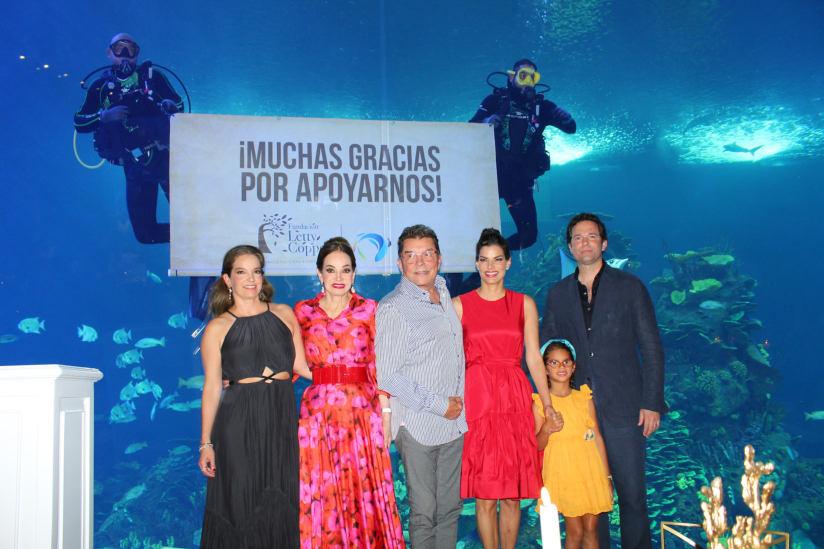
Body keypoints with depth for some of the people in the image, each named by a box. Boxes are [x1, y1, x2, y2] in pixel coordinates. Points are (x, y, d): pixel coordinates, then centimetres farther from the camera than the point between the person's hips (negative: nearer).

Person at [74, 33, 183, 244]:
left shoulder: (151, 76, 3)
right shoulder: (101, 87, 5)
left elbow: (179, 105, 3)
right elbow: (79, 123, 2)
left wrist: (169, 105, -19)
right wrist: (104, 116, -15)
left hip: (165, 157, -2)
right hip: (134, 168, 2)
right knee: (145, 233, 3)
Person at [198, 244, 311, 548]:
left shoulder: (284, 314, 7)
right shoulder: (217, 328, 0)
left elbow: (301, 366, 6)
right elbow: (211, 388, -1)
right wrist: (206, 443, -3)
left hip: (283, 420, 3)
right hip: (240, 424, -2)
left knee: (281, 508, 7)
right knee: (242, 507, 4)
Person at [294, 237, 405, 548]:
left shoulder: (369, 310, 2)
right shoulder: (303, 312, 6)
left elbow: (380, 368, 0)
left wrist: (385, 415, -4)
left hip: (362, 414, -1)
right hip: (317, 414, 1)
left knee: (363, 495, 4)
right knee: (319, 499, 6)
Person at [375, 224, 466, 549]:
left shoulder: (443, 293, 9)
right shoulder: (393, 308, -12)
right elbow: (388, 377, -16)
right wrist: (440, 406, -13)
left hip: (454, 423, 6)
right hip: (418, 425, -6)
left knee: (450, 507, 14)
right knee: (424, 512, 3)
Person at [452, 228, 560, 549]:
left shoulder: (524, 304, 8)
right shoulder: (460, 305, 4)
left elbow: (534, 358, 7)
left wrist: (548, 405, 0)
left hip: (514, 401, 1)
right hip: (477, 401, -1)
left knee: (513, 495, 6)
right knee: (484, 495, 2)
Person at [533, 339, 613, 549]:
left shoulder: (584, 398, 5)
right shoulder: (540, 402, -3)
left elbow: (597, 437, 7)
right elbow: (538, 445, -1)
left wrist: (606, 476, 6)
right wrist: (546, 430, -23)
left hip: (590, 472, 3)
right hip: (563, 474, -2)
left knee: (591, 528, 6)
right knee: (575, 531, 0)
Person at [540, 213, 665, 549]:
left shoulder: (630, 287, 3)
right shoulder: (557, 294, 10)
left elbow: (652, 349, 1)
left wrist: (652, 403, -5)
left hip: (622, 407, -2)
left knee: (632, 492, 2)